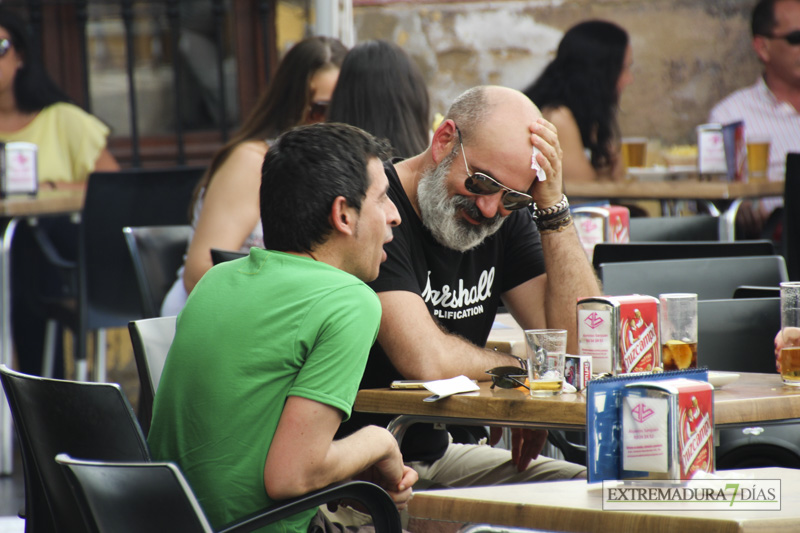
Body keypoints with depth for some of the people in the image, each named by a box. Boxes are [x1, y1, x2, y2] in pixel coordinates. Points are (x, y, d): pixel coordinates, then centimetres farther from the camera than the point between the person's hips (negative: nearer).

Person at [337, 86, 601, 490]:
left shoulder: (506, 217, 6)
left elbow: (579, 344, -2)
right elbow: (427, 360, -28)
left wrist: (553, 206, -7)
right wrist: (520, 373, -7)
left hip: (436, 453, 8)